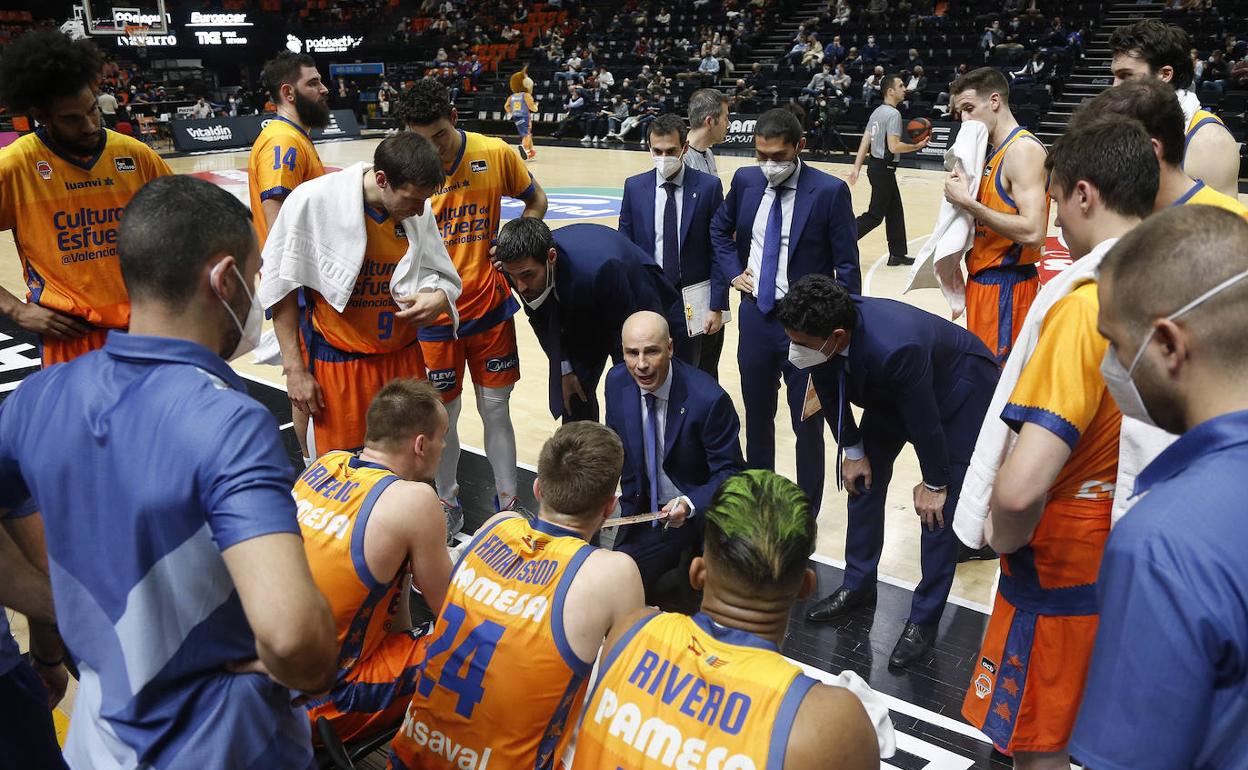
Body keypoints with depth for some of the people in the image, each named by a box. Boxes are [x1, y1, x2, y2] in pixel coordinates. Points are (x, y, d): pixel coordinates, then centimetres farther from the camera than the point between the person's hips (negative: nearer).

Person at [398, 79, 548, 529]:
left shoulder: (495, 154, -7)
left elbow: (536, 200, 9)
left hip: (489, 304, 1)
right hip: (435, 313, -1)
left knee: (495, 408, 11)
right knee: (442, 415, 9)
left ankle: (507, 501, 27)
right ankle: (448, 503, 29)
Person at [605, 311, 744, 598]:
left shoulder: (708, 399, -26)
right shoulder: (617, 381, -9)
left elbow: (728, 472, -17)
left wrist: (688, 505, -34)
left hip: (699, 510, -5)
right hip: (643, 508, 5)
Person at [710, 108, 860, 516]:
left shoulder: (829, 191, -12)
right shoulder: (745, 180, 2)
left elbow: (847, 266, -8)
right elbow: (719, 229, 21)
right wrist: (734, 271, 6)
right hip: (755, 315, 4)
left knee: (806, 424, 6)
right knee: (756, 416, 17)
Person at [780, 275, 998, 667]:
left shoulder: (894, 348, -45)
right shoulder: (817, 334, -27)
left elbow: (925, 422, -29)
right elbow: (829, 393, -7)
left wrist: (934, 484, -15)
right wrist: (852, 451, -1)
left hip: (960, 389, -6)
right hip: (888, 389, 7)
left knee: (939, 509, -7)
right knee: (862, 479, 9)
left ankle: (924, 619, 8)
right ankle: (858, 584, 27)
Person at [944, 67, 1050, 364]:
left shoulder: (1023, 149, -16)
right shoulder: (995, 152, 13)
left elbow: (1032, 233, -26)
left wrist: (968, 202, -24)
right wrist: (961, 192, 1)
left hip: (1007, 286, -10)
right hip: (983, 280, 10)